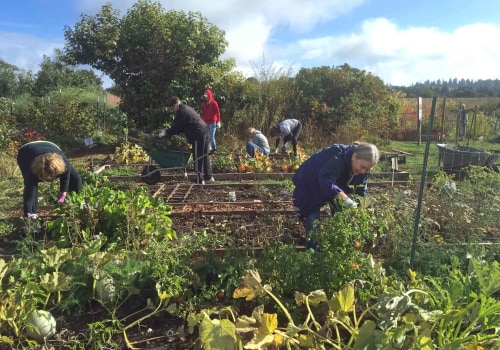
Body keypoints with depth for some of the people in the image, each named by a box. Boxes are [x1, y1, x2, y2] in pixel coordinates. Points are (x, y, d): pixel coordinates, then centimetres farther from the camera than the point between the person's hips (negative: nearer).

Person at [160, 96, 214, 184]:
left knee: (198, 157, -4)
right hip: (204, 130, 10)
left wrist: (165, 133, 3)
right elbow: (182, 127, 23)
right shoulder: (186, 108, 21)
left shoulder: (181, 111, -10)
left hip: (198, 134, -10)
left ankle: (199, 180, -1)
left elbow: (175, 127, -8)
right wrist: (167, 131, 19)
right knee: (204, 155, 17)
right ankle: (209, 176, 24)